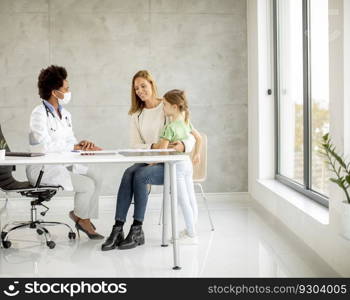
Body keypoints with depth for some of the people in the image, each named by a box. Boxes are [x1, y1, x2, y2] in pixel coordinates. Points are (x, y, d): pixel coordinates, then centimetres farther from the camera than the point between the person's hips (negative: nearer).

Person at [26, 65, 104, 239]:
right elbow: (45, 146, -25)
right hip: (41, 168, -8)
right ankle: (81, 218, 10)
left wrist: (83, 144, -15)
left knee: (96, 176, -7)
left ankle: (85, 218, 5)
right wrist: (77, 147, -21)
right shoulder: (39, 114, -16)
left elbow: (70, 141, 9)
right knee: (87, 185, -18)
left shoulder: (65, 114, 9)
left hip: (62, 164, 8)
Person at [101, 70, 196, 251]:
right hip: (148, 161, 4)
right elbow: (135, 145, 7)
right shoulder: (136, 115, 15)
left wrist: (183, 146, -29)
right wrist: (152, 147, -15)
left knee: (140, 176, -31)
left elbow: (190, 136, -6)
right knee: (129, 173, -28)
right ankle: (118, 229, -32)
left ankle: (137, 231, -25)